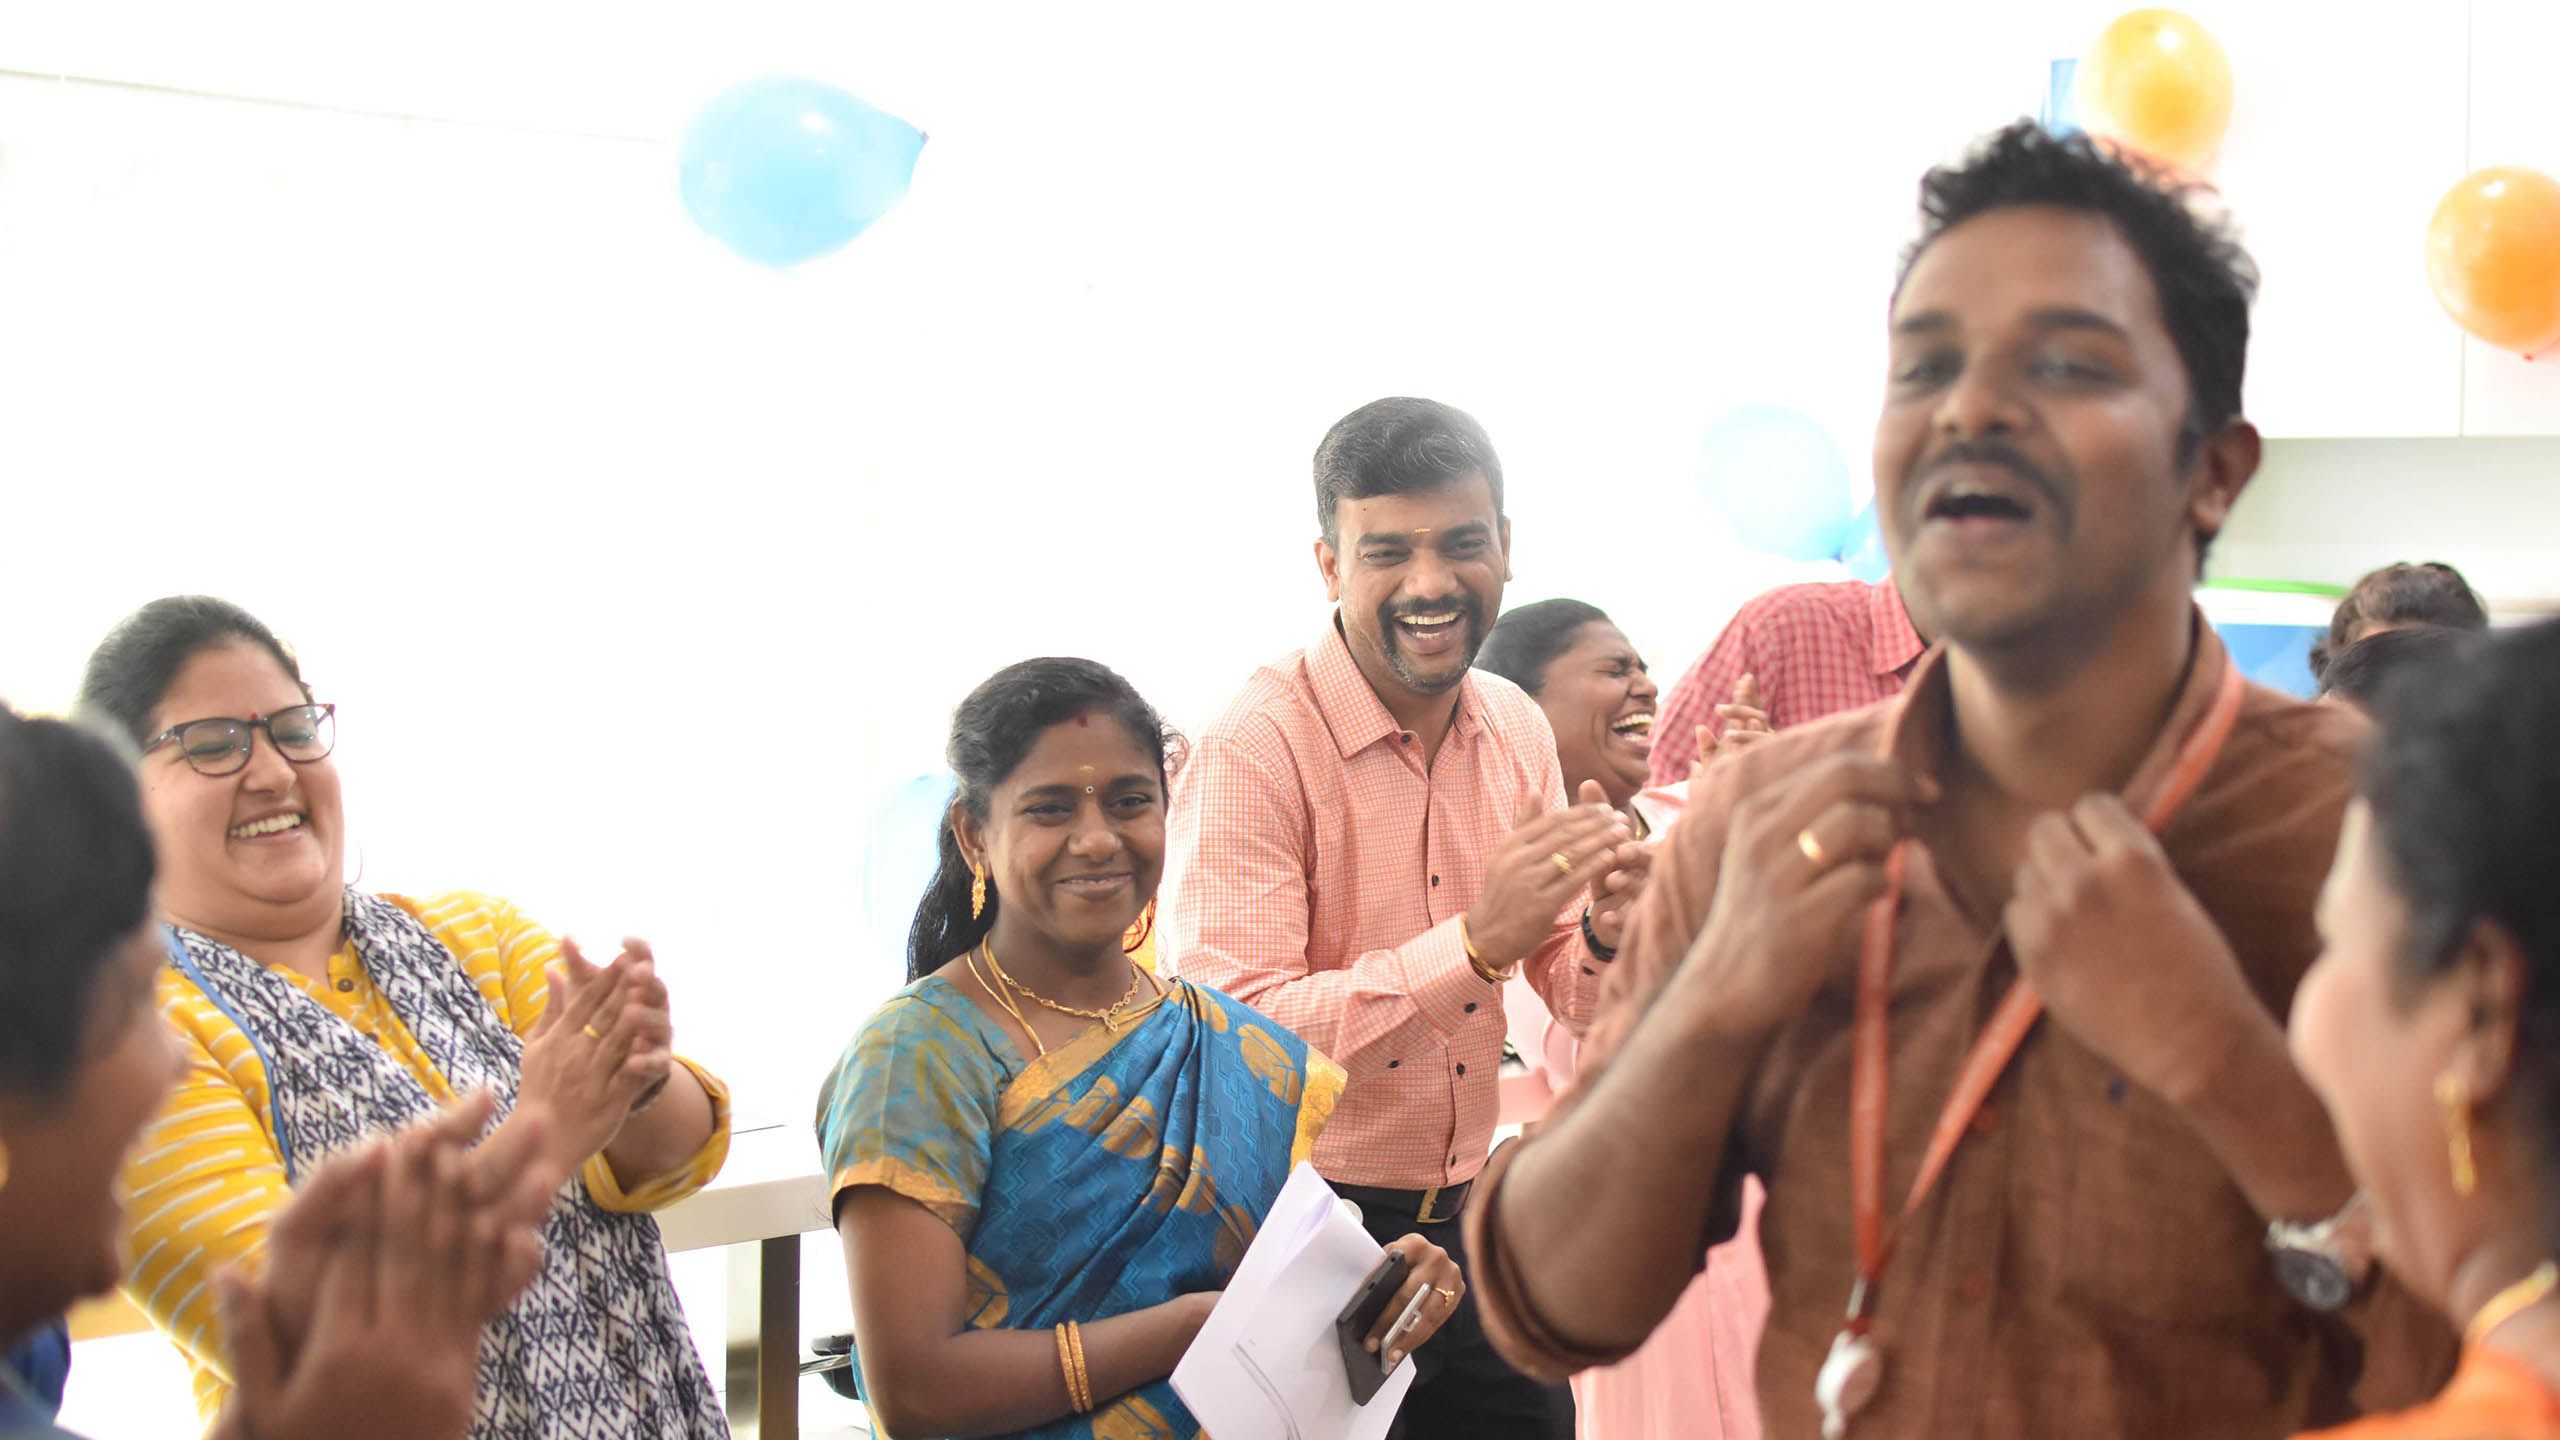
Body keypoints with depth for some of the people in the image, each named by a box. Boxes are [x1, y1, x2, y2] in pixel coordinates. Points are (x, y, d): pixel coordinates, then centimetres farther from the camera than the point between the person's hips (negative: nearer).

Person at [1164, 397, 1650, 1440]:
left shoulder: (1516, 729, 5)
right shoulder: (1254, 748, -17)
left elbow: (1574, 995, 11)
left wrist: (1608, 931, -12)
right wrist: (1476, 941, -32)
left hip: (1464, 1224, 6)